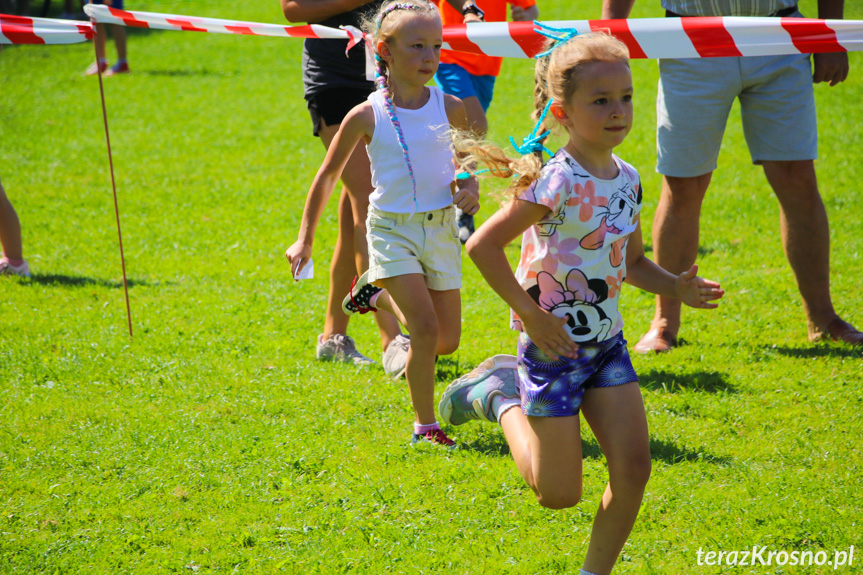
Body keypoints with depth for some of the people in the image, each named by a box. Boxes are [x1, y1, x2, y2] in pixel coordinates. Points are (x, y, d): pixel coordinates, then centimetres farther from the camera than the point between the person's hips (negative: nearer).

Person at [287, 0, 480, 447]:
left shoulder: (448, 107, -4)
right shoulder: (366, 116, -10)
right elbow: (327, 176, 1)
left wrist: (470, 187, -5)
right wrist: (304, 240, 3)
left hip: (440, 227, 4)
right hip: (392, 228, -4)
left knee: (448, 341, 7)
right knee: (426, 329, -18)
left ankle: (379, 294, 33)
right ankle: (424, 425, -1)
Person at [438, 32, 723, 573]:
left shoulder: (628, 179, 2)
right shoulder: (558, 183, -21)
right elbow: (483, 245, -23)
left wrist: (676, 286, -1)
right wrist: (530, 314, -21)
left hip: (607, 343, 6)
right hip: (556, 346, -6)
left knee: (634, 468, -5)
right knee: (560, 494, 4)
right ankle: (499, 395, 27)